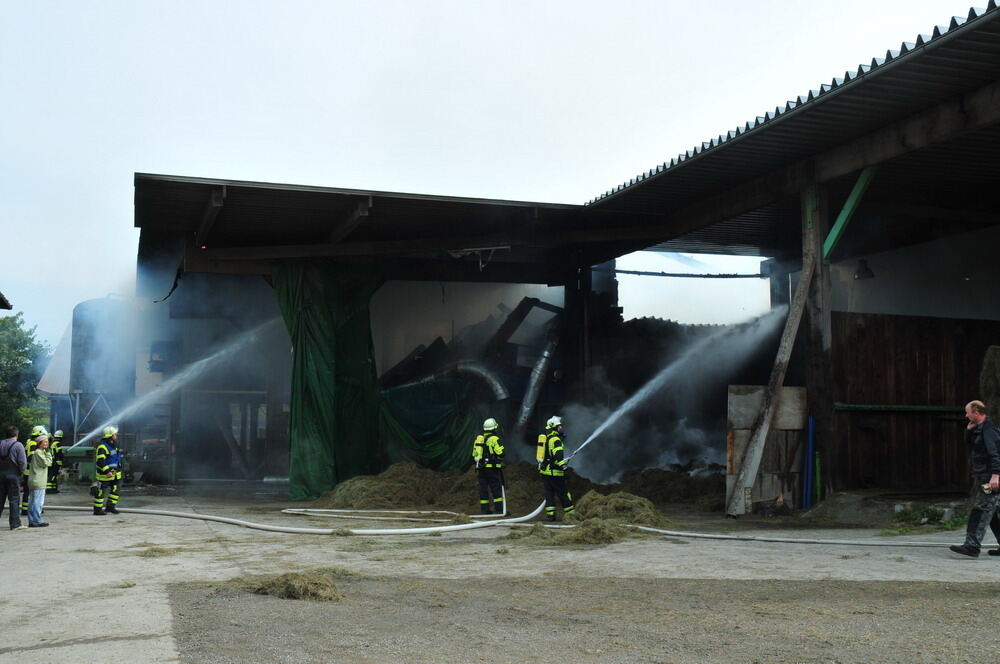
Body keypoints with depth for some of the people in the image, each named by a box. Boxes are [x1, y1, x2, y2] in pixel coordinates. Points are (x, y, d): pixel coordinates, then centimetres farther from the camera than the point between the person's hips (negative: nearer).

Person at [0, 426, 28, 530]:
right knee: (13, 499, -1)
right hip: (13, 475, -5)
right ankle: (15, 523, -1)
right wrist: (20, 471, 3)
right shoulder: (18, 445, -9)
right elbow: (23, 462, -13)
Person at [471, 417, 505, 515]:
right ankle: (499, 510, -7)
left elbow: (475, 454, 16)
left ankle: (484, 511, 8)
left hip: (480, 469, 6)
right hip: (492, 468, -6)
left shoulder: (478, 438, 14)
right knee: (497, 489, -4)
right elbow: (500, 453, -13)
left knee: (483, 490, 8)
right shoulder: (494, 439, -8)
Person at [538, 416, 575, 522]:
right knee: (563, 493, 0)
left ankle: (550, 514, 6)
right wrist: (562, 465, -31)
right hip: (554, 472, -9)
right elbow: (557, 455, -27)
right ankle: (570, 512, 6)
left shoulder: (545, 438, 17)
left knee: (549, 493, 9)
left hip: (544, 470, 9)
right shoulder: (555, 439, -13)